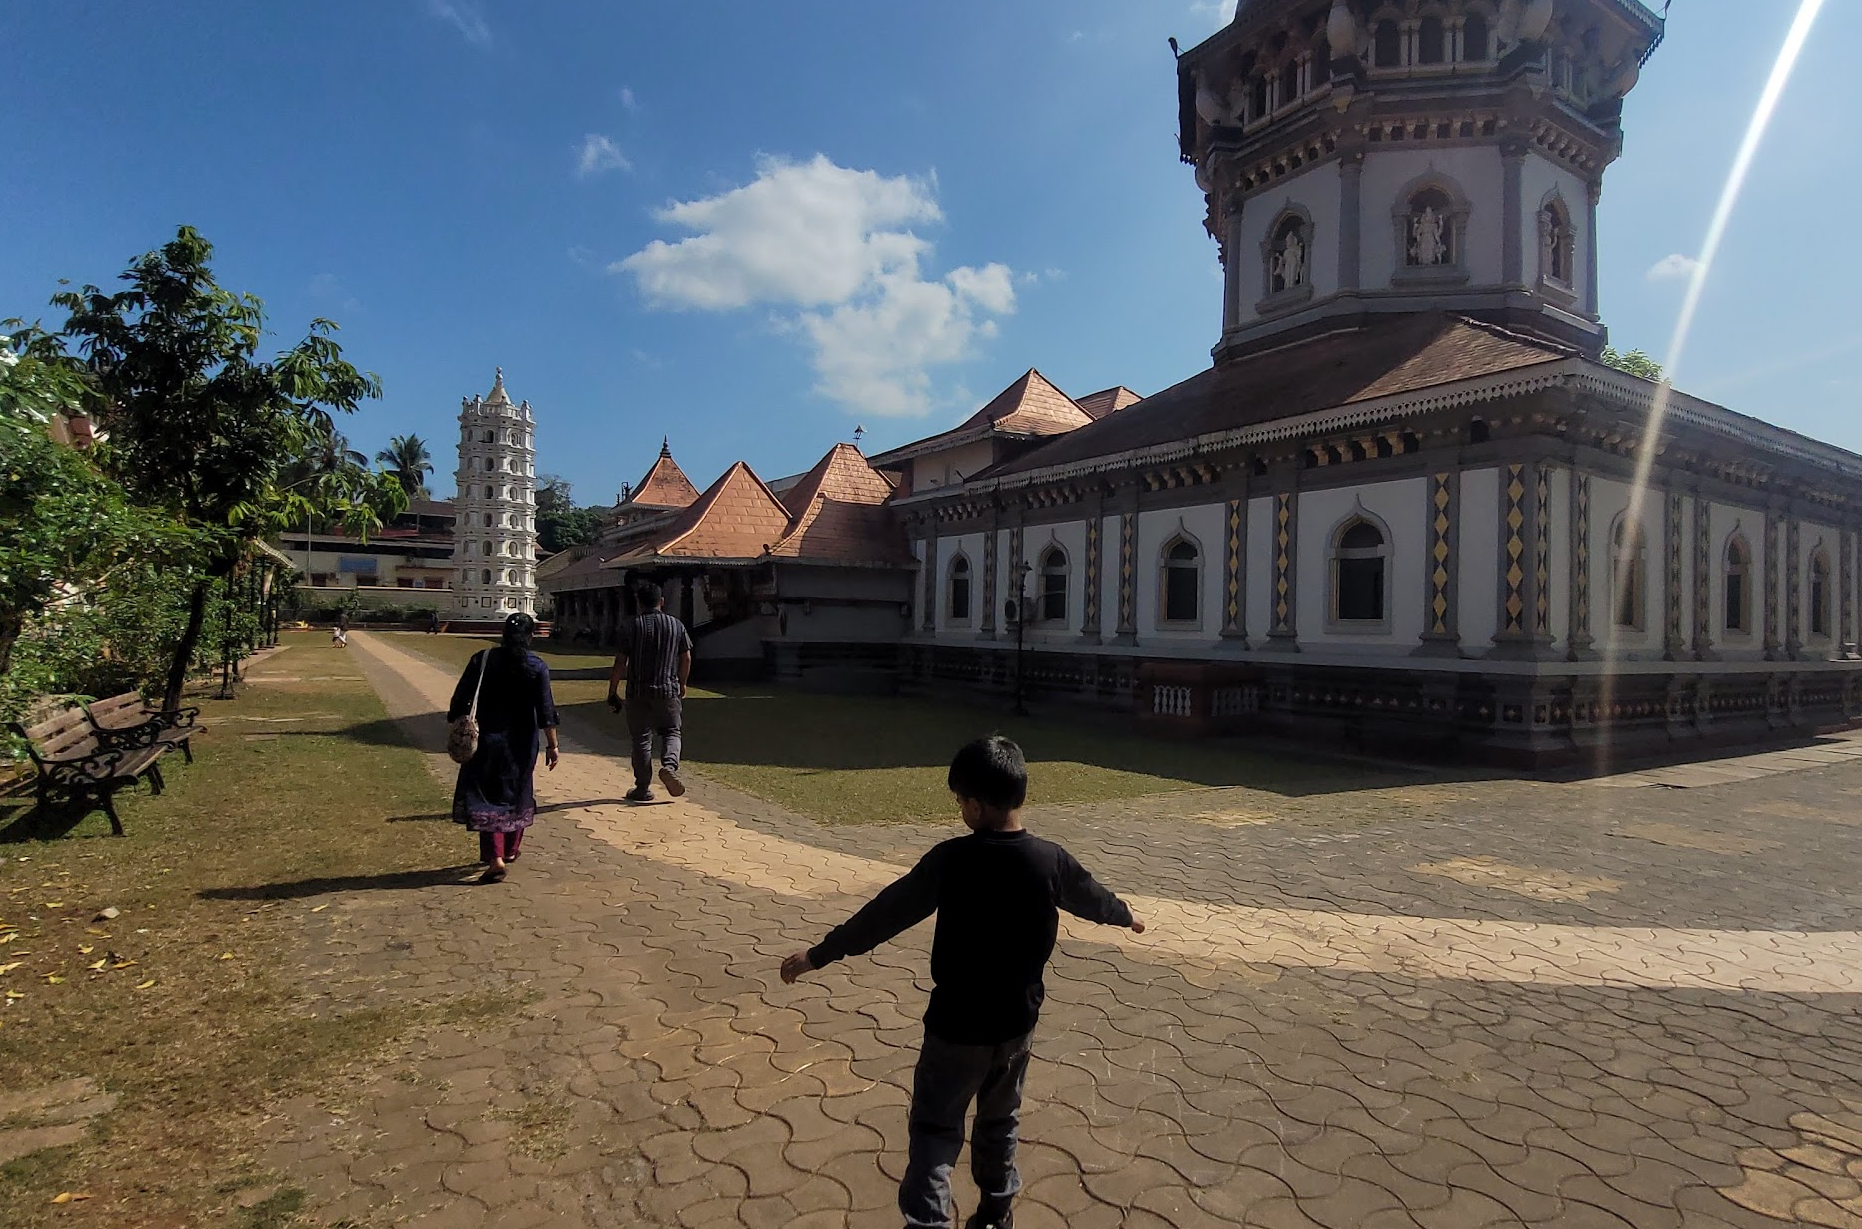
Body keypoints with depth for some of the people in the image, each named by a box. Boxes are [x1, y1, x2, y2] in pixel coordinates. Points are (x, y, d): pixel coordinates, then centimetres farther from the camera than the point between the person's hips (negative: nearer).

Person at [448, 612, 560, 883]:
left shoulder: (482, 659, -5)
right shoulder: (537, 667, -7)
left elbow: (461, 698, -3)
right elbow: (546, 710, -9)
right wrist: (552, 745, -4)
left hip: (488, 739, -1)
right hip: (522, 742, 1)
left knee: (487, 797, 3)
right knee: (518, 794, 19)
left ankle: (495, 859, -8)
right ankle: (511, 850, 32)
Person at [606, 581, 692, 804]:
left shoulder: (633, 627, -4)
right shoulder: (676, 625, 3)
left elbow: (620, 662, -5)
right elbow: (686, 659, 8)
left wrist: (612, 692, 3)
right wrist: (681, 684, 22)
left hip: (638, 692, -1)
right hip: (668, 690, 1)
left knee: (641, 739, 7)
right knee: (672, 731, 15)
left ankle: (643, 788, 12)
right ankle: (669, 765, -12)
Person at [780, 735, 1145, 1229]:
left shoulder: (950, 860, -21)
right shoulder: (1050, 859, -11)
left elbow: (888, 911, -15)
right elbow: (1091, 897, 9)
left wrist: (819, 954, -4)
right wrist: (1126, 915, 32)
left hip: (957, 1024, -4)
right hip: (1017, 1021, 4)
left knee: (935, 1129, 10)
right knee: (1000, 1120, 25)